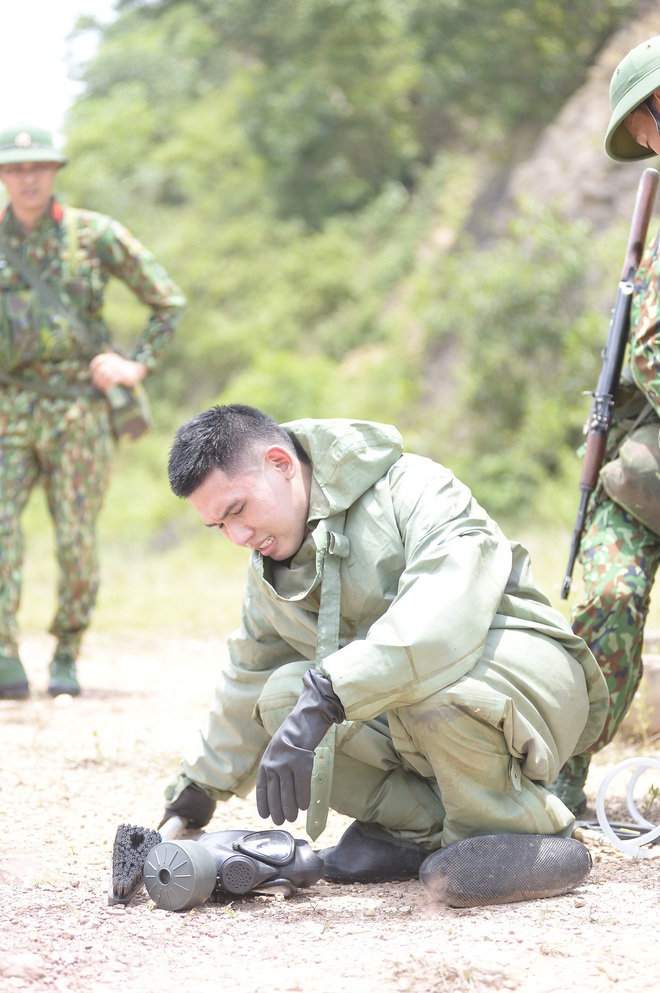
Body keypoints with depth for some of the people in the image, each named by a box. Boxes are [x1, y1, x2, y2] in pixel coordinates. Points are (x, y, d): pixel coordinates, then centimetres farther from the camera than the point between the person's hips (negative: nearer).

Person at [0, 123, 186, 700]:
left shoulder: (96, 235, -1)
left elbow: (169, 302, 8)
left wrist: (138, 366, -1)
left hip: (78, 409, -1)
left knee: (76, 543, -1)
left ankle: (66, 657, 20)